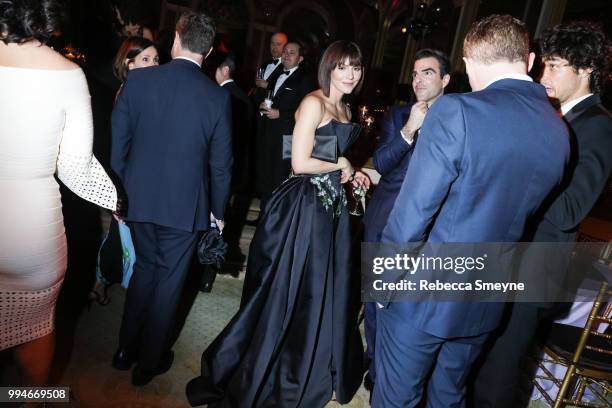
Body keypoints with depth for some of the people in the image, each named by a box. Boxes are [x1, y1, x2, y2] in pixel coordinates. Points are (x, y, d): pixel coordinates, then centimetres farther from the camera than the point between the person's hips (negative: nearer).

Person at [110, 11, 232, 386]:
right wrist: (218, 210, 8)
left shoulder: (137, 80, -5)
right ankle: (149, 362, 29)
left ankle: (127, 350, 37)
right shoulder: (218, 96, -9)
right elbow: (221, 163, -5)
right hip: (185, 204, -2)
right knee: (169, 279, 14)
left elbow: (118, 143, -1)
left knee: (145, 267, 23)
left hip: (139, 197, 3)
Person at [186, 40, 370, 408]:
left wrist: (350, 175, 6)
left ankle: (308, 373, 41)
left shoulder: (344, 110, 15)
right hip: (303, 207, -9)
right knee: (287, 294, 3)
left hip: (331, 207, 9)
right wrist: (342, 165, -8)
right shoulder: (314, 103, -12)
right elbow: (300, 163, -20)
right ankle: (254, 378, 26)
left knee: (324, 293, 18)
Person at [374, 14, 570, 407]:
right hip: (485, 302, 6)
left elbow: (412, 214, -21)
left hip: (423, 296, -6)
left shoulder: (457, 111, -21)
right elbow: (520, 210, 10)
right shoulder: (559, 131, 0)